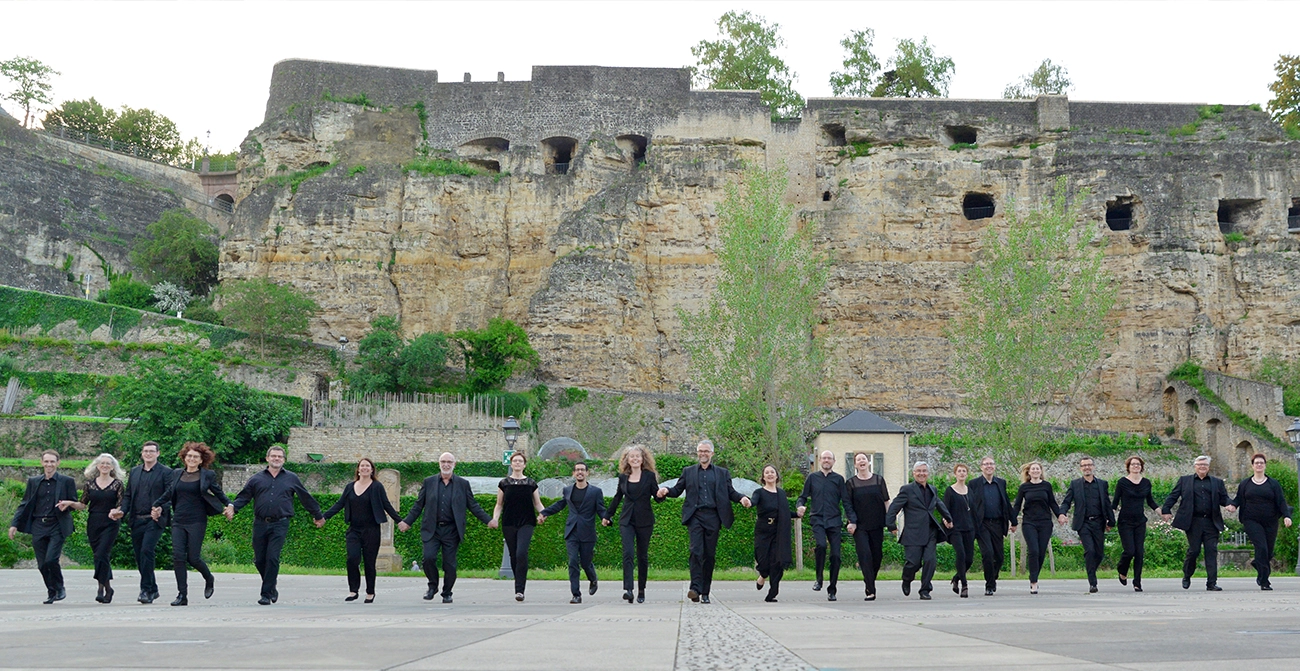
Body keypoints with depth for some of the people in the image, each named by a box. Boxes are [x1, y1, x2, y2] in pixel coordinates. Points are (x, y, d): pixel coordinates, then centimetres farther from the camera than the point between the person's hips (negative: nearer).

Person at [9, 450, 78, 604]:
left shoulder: (67, 481, 3)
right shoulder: (33, 482, 11)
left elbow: (75, 503, 7)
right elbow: (24, 505, 13)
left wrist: (67, 505, -16)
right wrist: (15, 524, 5)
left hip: (57, 527, -3)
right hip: (38, 527, 3)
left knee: (51, 560, -16)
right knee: (42, 565, 2)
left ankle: (59, 588, 5)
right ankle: (51, 593, 16)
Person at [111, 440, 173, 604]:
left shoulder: (165, 472, 1)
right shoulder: (134, 471, 17)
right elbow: (128, 495, 18)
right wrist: (122, 511, 1)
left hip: (154, 520, -6)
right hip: (136, 521, 6)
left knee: (146, 551, -18)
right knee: (139, 556, 7)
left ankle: (146, 590, -13)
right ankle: (152, 589, 20)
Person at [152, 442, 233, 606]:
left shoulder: (208, 475, 3)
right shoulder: (176, 474, 12)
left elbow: (219, 493, 10)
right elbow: (168, 494, 22)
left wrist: (229, 505, -5)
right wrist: (156, 506, 11)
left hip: (197, 522, -3)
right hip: (178, 521, 3)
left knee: (193, 557, -5)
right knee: (178, 556, -8)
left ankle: (209, 579, 26)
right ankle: (182, 594, -3)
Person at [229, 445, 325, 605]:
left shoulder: (291, 478, 12)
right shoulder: (257, 479, 12)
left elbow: (306, 498, 19)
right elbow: (244, 496, 6)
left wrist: (318, 515, 26)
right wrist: (233, 507, -14)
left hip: (280, 525, -2)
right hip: (260, 524, 2)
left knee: (272, 558, -11)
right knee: (259, 560, 3)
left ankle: (267, 594, -4)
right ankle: (271, 588, 25)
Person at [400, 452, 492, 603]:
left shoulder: (463, 484, 7)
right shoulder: (428, 482, 8)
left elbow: (473, 506, 9)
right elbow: (418, 505, 12)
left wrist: (488, 521, 1)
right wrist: (407, 522, 6)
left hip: (451, 530, 0)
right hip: (432, 529, 0)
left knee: (450, 564, -1)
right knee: (428, 557, -15)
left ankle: (447, 593, 17)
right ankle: (433, 586, 9)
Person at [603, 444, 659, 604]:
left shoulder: (649, 476, 1)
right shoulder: (623, 477, 9)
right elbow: (617, 497, 20)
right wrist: (607, 515, 25)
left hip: (644, 521, -1)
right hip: (627, 520, 1)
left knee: (642, 556, 4)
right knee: (627, 553, -14)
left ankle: (641, 590, 15)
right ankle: (628, 589, -23)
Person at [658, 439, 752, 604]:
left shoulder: (722, 473, 16)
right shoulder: (688, 471, 16)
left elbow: (730, 492, 10)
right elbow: (677, 490, 11)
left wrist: (741, 498, -10)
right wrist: (666, 491, -10)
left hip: (713, 517, 1)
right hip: (695, 516, -1)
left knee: (709, 554, 2)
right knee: (696, 551, -16)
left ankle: (705, 593, 7)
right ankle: (695, 589, -21)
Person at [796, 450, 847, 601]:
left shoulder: (838, 479, 8)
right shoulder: (812, 477, 10)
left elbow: (845, 502, 6)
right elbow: (803, 496, 14)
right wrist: (801, 506, -9)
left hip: (834, 521, 1)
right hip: (818, 520, -1)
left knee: (835, 555, -4)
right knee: (821, 545, -27)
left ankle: (832, 590, 9)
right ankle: (819, 580, -11)